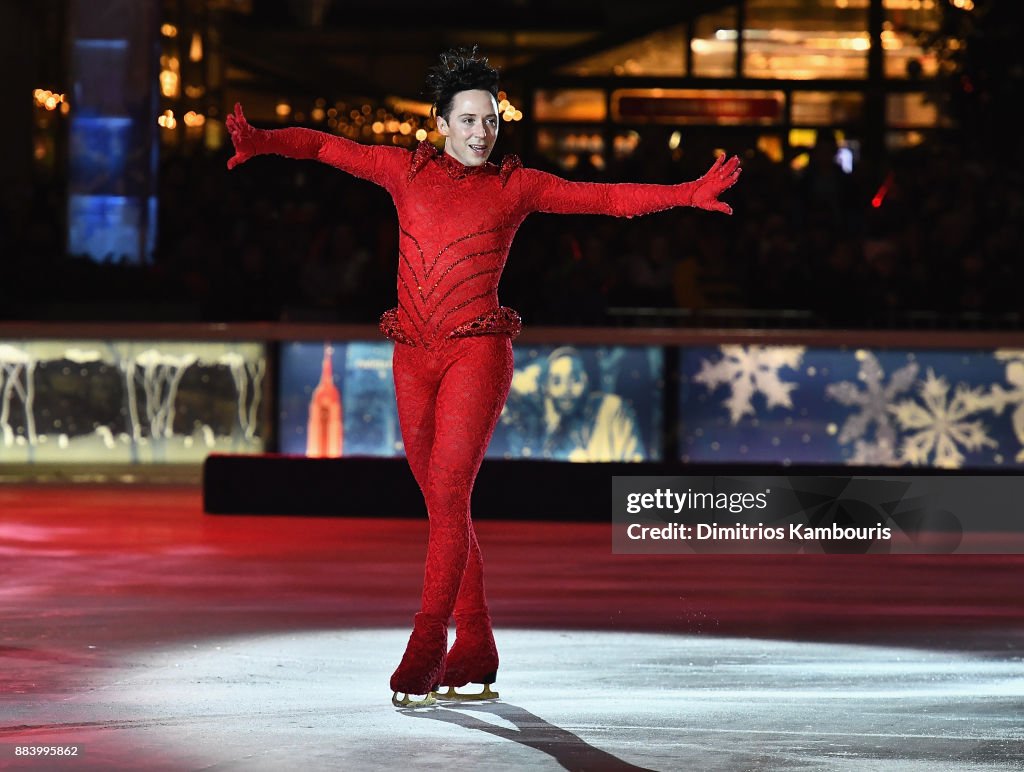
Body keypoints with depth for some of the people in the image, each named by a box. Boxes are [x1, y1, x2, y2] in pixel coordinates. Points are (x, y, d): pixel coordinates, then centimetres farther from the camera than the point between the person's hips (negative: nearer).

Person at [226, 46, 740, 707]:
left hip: (477, 353, -4)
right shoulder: (407, 170, 11)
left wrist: (688, 195, -9)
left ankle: (425, 652, -14)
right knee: (445, 506, 6)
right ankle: (475, 653, 14)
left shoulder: (515, 185, 4)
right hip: (414, 357, 4)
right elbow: (329, 148, 9)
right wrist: (262, 141, -7)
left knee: (448, 497, -14)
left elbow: (610, 199, 1)